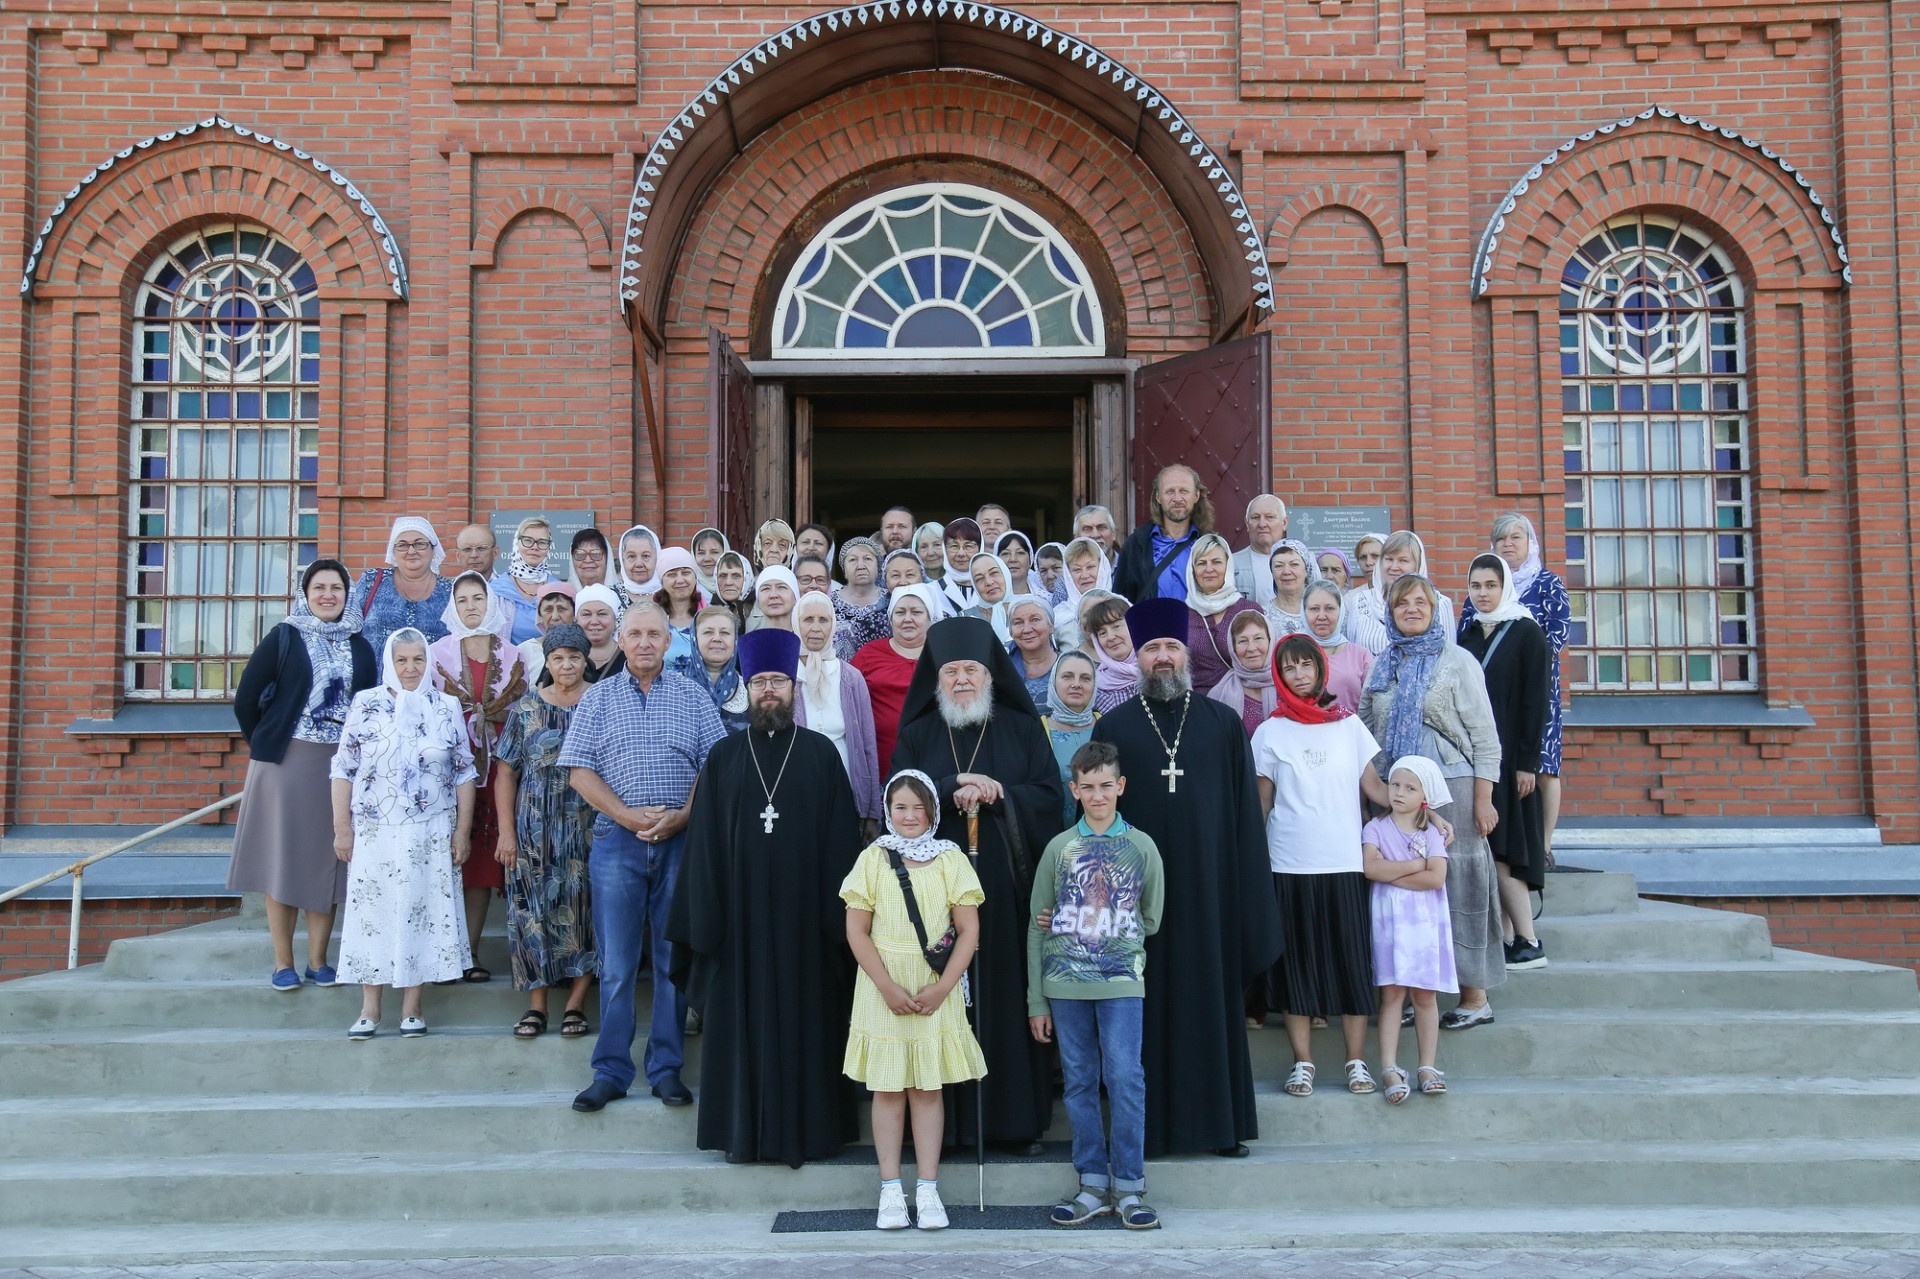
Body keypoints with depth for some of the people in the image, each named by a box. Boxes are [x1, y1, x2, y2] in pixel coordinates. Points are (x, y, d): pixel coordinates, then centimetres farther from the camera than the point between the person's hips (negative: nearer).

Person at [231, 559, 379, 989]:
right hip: (287, 761, -2)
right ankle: (283, 962, 10)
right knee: (283, 857, 2)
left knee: (327, 859, 5)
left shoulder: (360, 646, 9)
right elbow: (246, 698, -1)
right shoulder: (283, 638, 0)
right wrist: (263, 745, 2)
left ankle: (318, 959, 14)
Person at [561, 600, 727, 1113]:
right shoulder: (598, 698, 7)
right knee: (616, 963, 2)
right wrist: (627, 814, -10)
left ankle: (667, 1069, 13)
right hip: (617, 841, 0)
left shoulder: (693, 697, 8)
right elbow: (579, 771, 1)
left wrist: (682, 816, -11)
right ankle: (610, 1072, 9)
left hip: (680, 841, 0)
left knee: (675, 959, 4)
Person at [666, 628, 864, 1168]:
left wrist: (836, 911, -7)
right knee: (742, 1018, 5)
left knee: (804, 1019, 3)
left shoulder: (821, 753, 4)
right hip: (740, 913, 1)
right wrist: (705, 915, -4)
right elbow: (703, 840, 4)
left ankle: (804, 1126, 13)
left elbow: (840, 838, 0)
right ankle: (744, 1129, 14)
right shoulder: (723, 758, 8)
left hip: (802, 912, -1)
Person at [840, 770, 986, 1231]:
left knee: (928, 1088, 5)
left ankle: (928, 1189, 10)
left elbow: (969, 930, -1)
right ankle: (890, 1191, 10)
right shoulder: (873, 858, 2)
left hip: (935, 990, 0)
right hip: (882, 988, 0)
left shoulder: (951, 859, 2)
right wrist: (888, 987, -12)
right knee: (887, 1089, 4)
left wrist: (942, 987, -11)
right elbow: (856, 931, -2)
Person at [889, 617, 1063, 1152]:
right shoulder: (917, 734, 11)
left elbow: (1048, 794, 1)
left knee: (1008, 998, 0)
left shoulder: (1022, 729, 10)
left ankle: (1016, 1117, 8)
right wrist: (954, 788, -14)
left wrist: (994, 795, -13)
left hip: (1006, 887, 0)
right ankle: (945, 1117, 6)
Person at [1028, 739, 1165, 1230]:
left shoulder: (1141, 847, 4)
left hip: (1121, 983, -1)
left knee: (1125, 1080, -6)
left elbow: (1151, 919, 12)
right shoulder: (1059, 848, 6)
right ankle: (1093, 1185, 15)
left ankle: (1129, 1187, 4)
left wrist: (1114, 938, 1)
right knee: (1080, 1084, 6)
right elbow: (1037, 928, 7)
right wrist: (1036, 1002, 4)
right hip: (1066, 985, 1)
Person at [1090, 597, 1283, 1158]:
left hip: (1208, 885, 1)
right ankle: (1151, 1125, 12)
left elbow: (1246, 809, 5)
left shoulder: (1223, 723, 7)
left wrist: (1249, 889, -1)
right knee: (1148, 1010, 3)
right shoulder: (1113, 727, 5)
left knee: (1214, 1001, 6)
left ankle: (1222, 1121, 16)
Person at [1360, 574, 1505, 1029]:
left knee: (1456, 883, -2)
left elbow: (1485, 735, -2)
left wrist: (1483, 799, -9)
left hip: (1451, 787, -4)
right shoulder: (1382, 666, 13)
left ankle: (1474, 996, 6)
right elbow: (1364, 734, 17)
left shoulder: (1457, 661, 0)